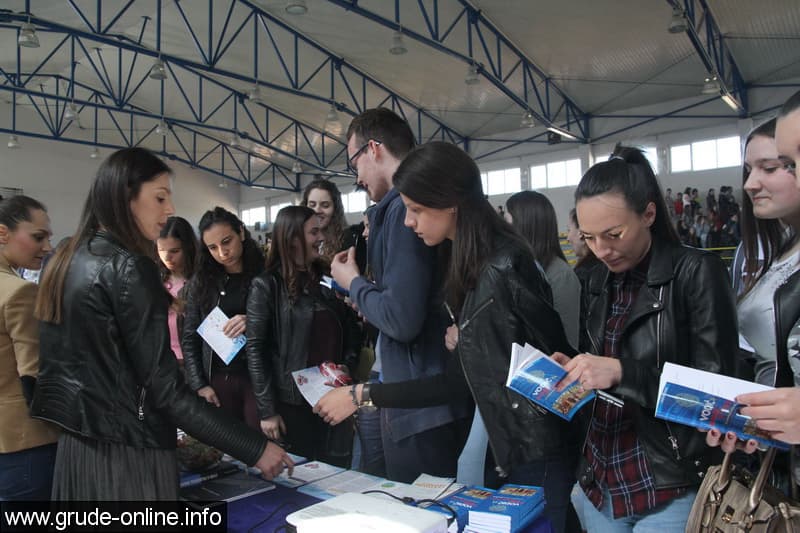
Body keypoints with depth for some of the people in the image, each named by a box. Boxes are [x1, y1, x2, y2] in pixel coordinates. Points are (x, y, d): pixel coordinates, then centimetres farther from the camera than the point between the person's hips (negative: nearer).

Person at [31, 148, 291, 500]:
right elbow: (165, 389, -23)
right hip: (128, 455, -9)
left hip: (76, 448, 9)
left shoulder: (66, 261, 7)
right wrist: (255, 448, -20)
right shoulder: (128, 267, -19)